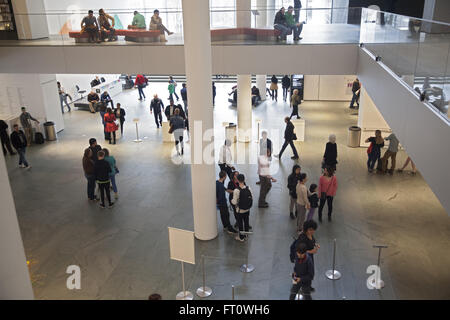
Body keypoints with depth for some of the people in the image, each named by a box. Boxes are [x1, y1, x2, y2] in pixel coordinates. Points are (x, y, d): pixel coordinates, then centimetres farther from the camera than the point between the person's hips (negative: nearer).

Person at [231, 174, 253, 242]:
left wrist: (231, 200, 0)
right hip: (247, 209, 4)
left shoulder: (236, 190, -26)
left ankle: (241, 237, 29)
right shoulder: (248, 188, -13)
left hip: (240, 210, -4)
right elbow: (251, 198, -3)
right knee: (246, 222, 21)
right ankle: (245, 236, 39)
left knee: (240, 224, 14)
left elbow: (234, 202, -21)